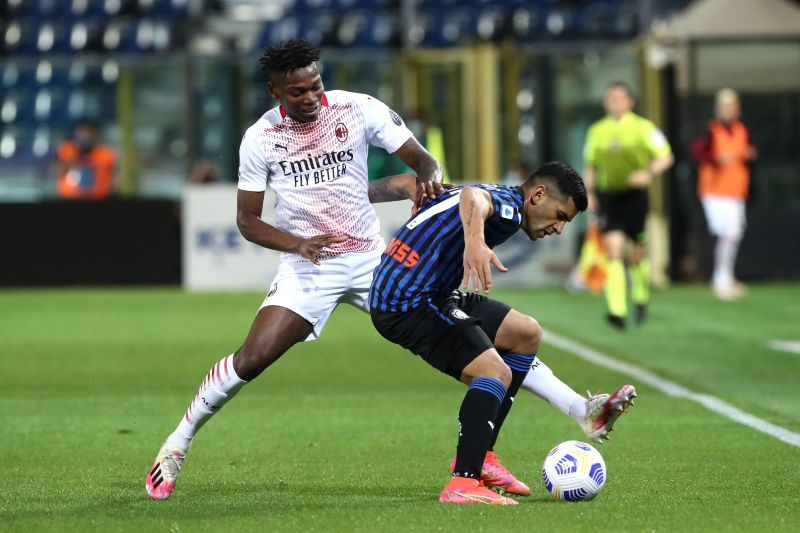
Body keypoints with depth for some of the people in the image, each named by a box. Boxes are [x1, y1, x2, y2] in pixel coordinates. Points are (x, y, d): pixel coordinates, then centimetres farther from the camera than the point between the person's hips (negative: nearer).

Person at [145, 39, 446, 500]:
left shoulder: (358, 109, -8)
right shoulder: (261, 138, -8)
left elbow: (423, 160, -2)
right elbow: (247, 220, -1)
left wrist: (428, 181, -26)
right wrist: (298, 245, -18)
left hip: (371, 257, 2)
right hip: (307, 267, -1)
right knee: (251, 359, -16)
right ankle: (176, 447, 2)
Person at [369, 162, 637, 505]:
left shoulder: (501, 201, 19)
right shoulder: (509, 206, -14)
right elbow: (472, 197, -40)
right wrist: (475, 240, -59)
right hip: (407, 304, -11)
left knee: (526, 333, 16)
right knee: (495, 373, -23)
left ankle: (478, 455, 13)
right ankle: (463, 484, -28)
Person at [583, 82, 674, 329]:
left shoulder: (642, 128, -3)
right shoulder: (597, 131, 8)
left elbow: (666, 156, -7)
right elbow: (590, 165, 19)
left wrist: (649, 173, -25)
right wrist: (590, 193, 6)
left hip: (633, 195, -2)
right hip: (607, 196, 2)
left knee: (637, 255, 4)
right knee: (613, 250, -13)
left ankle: (641, 298, 33)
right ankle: (617, 310, -19)